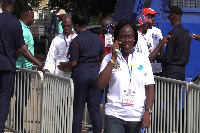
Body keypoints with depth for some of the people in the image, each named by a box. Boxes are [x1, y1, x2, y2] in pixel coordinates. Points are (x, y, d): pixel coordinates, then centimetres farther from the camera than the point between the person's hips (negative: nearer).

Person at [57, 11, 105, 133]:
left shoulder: (76, 41, -12)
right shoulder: (97, 38, 6)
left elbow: (73, 63, -12)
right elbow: (102, 57, 15)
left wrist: (64, 65, 6)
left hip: (81, 73, -5)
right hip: (95, 72, 5)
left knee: (78, 108, 4)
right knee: (95, 108, 8)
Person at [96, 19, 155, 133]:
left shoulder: (143, 59, 6)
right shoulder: (109, 59, 3)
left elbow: (150, 88, 5)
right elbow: (101, 84, -10)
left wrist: (147, 111, -7)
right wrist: (113, 58, -8)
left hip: (137, 117, 2)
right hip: (114, 116, -1)